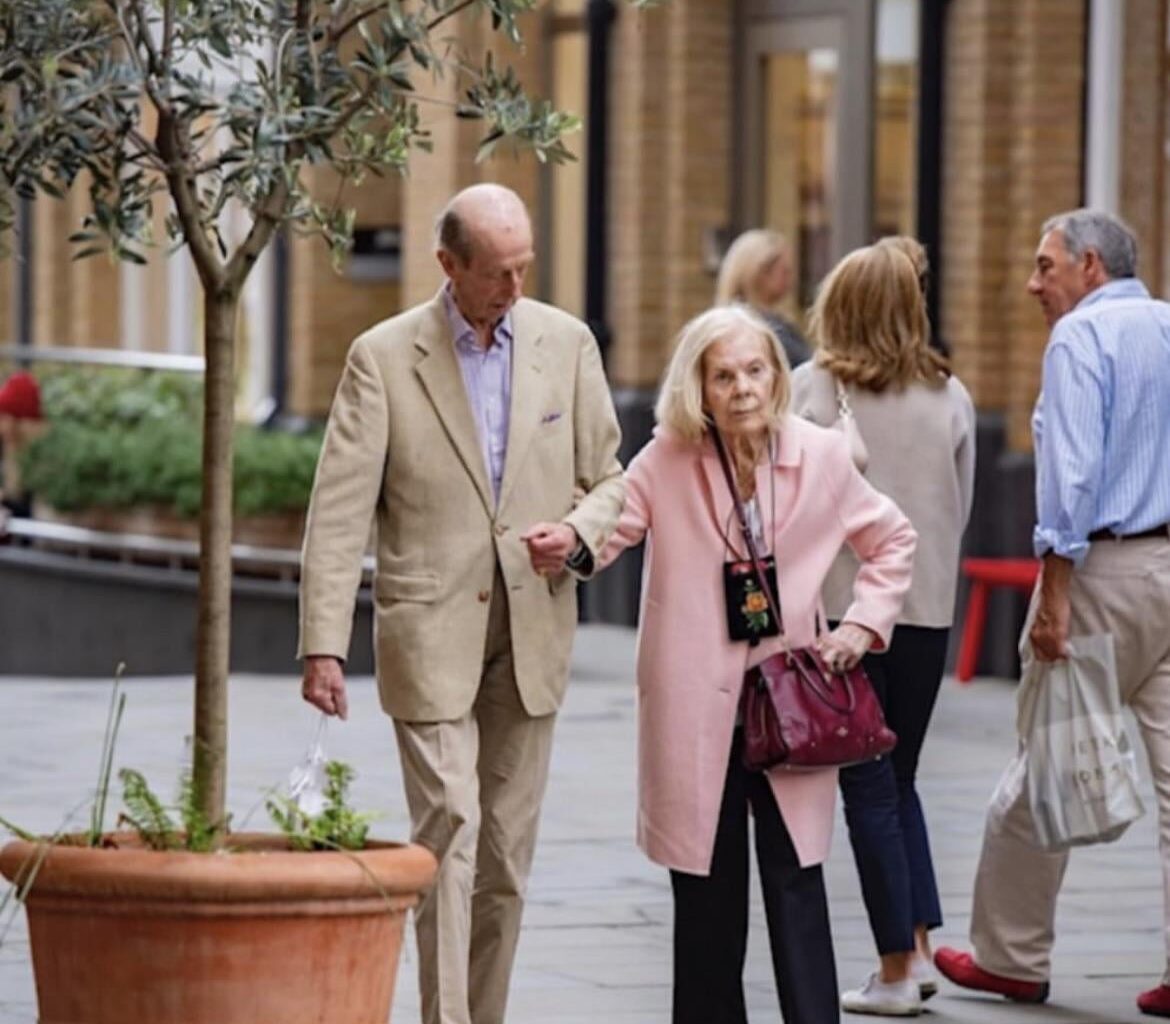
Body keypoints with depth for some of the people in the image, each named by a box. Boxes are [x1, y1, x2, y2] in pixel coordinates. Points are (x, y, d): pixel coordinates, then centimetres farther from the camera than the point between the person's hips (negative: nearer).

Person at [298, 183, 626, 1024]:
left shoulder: (566, 343, 6)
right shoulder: (382, 357, -4)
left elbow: (609, 479, 13)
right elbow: (340, 511, -8)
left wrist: (579, 530, -10)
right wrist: (324, 645, -15)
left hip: (532, 631, 3)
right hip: (430, 633, -3)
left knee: (507, 855, 8)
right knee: (449, 830, -13)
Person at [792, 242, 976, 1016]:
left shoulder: (814, 387, -8)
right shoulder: (950, 396, 3)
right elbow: (962, 508, 8)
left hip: (844, 600, -3)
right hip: (928, 603, 3)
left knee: (869, 786, 3)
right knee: (900, 778, 17)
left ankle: (897, 968, 2)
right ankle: (921, 943, 7)